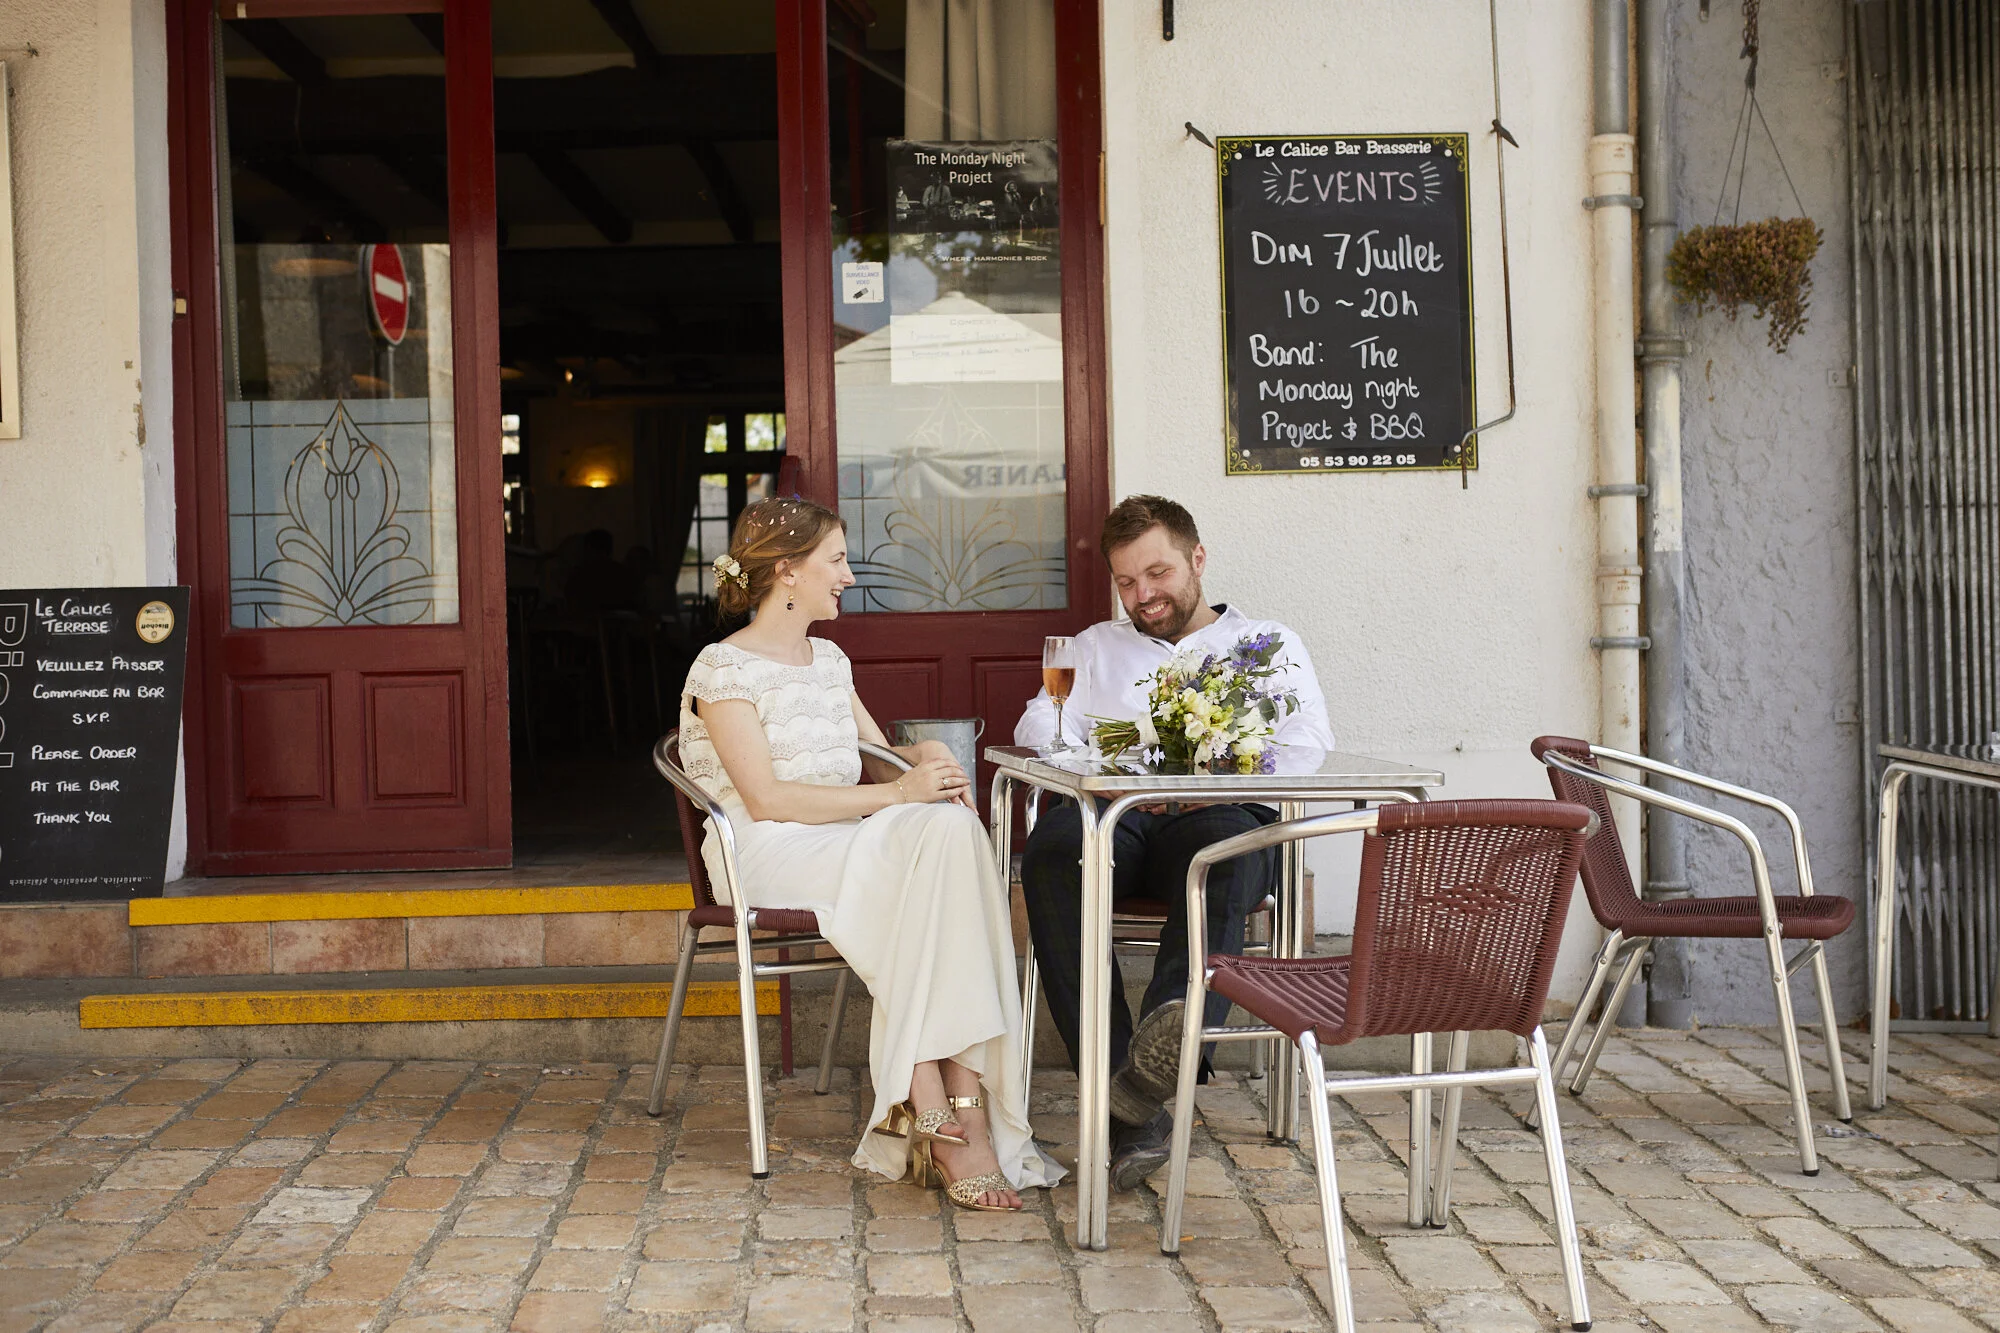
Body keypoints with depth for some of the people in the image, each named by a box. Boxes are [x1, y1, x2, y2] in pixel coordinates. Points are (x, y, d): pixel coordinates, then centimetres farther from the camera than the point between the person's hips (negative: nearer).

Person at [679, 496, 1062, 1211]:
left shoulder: (829, 658, 21)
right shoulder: (725, 668, -3)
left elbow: (880, 760, 24)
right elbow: (766, 799, -14)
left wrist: (924, 759, -1)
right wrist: (897, 794, -19)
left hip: (848, 845, 7)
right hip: (771, 856, -6)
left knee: (952, 829, -27)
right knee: (936, 840, -31)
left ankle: (932, 1106, -34)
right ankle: (955, 1114, -29)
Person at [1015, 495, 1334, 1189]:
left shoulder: (1269, 642, 26)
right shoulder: (1098, 647, 33)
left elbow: (1309, 741, 9)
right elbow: (1038, 723, 15)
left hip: (1229, 815, -1)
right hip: (1115, 817, 2)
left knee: (1223, 843, -39)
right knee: (1051, 847, -35)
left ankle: (1170, 1024, -64)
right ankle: (1133, 1112, -41)